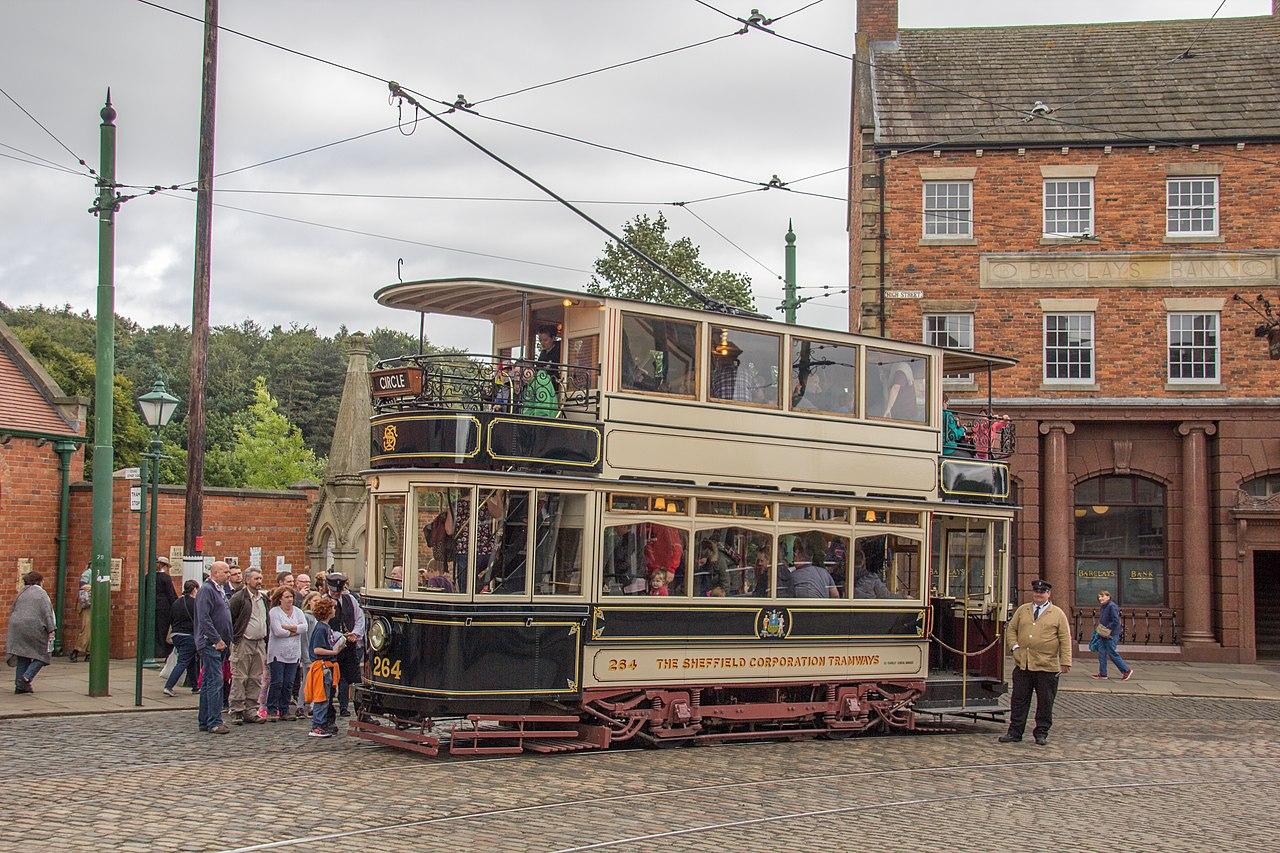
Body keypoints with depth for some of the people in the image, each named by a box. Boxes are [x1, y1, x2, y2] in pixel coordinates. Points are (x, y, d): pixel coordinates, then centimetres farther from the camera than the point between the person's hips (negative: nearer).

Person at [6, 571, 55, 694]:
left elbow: (12, 612, 21)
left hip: (17, 627, 6)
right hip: (34, 628, -6)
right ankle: (27, 677, -10)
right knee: (41, 655, 5)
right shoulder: (40, 593, -1)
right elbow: (47, 613, -7)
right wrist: (51, 630, -7)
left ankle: (19, 685, 9)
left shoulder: (21, 594, 17)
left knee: (23, 657, 11)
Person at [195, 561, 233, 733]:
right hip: (210, 643, -10)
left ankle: (204, 722, 16)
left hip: (219, 644, 10)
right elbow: (204, 619, -20)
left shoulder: (219, 591, 19)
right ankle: (214, 722, -11)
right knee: (215, 681, -11)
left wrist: (227, 640, 17)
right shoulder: (206, 590, -11)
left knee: (208, 683, 12)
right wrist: (217, 640, -20)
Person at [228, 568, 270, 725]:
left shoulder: (264, 599, 14)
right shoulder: (239, 598, -8)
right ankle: (237, 712, -1)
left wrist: (266, 640, 15)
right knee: (239, 678, -5)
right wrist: (234, 640, -10)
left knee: (256, 679, 8)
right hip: (243, 643, -7)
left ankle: (251, 710, 14)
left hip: (260, 643, 7)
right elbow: (229, 619, -8)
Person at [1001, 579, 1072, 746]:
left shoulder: (1058, 614, 3)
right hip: (1023, 664, 2)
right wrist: (1014, 646, -1)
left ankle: (1041, 733, 16)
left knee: (1045, 702, 5)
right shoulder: (1022, 610, 12)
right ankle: (1015, 732, 12)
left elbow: (1065, 639, 0)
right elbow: (1011, 629, 16)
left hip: (1047, 666, -2)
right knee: (1019, 700, 5)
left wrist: (1065, 661, -7)